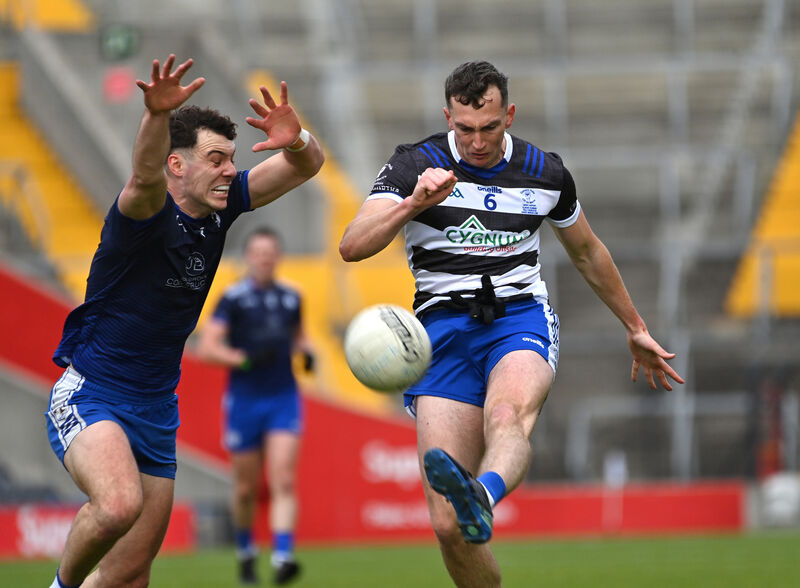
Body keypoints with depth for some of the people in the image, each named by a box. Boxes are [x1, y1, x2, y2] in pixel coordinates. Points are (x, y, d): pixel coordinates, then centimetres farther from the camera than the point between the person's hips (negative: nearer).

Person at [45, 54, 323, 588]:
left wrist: (295, 139, -25)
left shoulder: (220, 208, 2)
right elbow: (146, 174, -42)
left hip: (156, 410, 7)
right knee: (119, 504, -34)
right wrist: (157, 115, -63)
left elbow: (306, 166, 0)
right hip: (89, 397, -7)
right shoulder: (148, 211, -18)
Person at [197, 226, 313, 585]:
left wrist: (306, 352, 5)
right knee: (246, 488, 8)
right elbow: (206, 348, -11)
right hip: (244, 402, -2)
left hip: (284, 400, 2)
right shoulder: (233, 298, -5)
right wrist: (244, 359, -24)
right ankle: (246, 555, 30)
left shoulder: (290, 298, 9)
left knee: (284, 482, -14)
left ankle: (283, 558, -24)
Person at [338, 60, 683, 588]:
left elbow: (587, 252, 27)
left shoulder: (545, 172, 10)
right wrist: (413, 204, -28)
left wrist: (636, 328, 35)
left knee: (507, 415, -39)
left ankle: (483, 496, -69)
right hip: (444, 327, 0)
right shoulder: (415, 165, 1)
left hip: (521, 316, 0)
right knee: (448, 527, -13)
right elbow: (352, 246, -12)